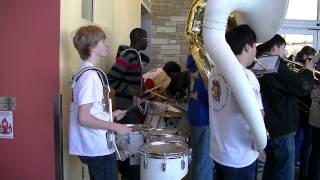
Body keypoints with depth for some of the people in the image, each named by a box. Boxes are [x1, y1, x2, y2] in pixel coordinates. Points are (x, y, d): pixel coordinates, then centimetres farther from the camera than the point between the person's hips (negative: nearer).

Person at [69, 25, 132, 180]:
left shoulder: (83, 71, 9)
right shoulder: (90, 76, -21)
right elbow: (83, 118, -26)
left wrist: (109, 114, 13)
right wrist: (116, 127, -19)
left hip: (94, 146, 9)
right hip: (99, 149, -9)